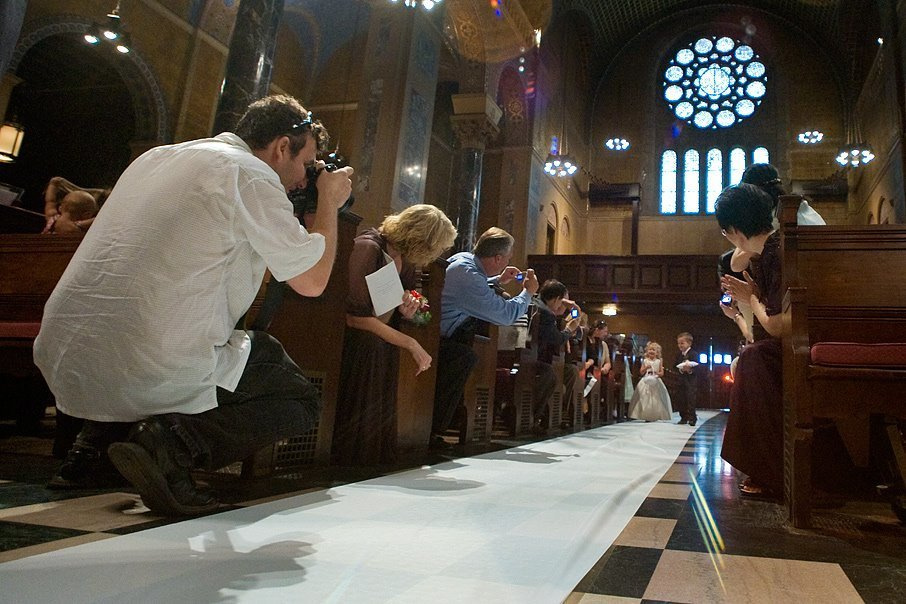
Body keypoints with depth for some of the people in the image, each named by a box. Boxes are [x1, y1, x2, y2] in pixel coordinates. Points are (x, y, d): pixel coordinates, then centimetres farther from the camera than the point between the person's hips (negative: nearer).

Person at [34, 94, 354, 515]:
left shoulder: (157, 157, 19)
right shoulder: (251, 176, -5)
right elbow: (311, 281, -2)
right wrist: (329, 202, 13)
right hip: (152, 368, -8)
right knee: (302, 401, 10)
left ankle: (94, 442, 18)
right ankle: (174, 442, -13)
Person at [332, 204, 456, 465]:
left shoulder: (405, 258, 6)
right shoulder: (368, 248, -19)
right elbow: (356, 317, -24)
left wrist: (407, 309, -11)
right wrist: (410, 343, -18)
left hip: (385, 352, 8)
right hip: (357, 353, -8)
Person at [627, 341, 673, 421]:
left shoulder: (659, 361, 4)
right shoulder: (645, 361, 5)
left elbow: (662, 372, 4)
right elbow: (641, 372, 3)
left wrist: (658, 373, -17)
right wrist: (646, 368, -14)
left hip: (656, 382, 0)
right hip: (646, 381, 1)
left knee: (656, 398, -3)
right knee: (646, 398, -4)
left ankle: (656, 416, 6)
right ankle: (647, 416, 2)